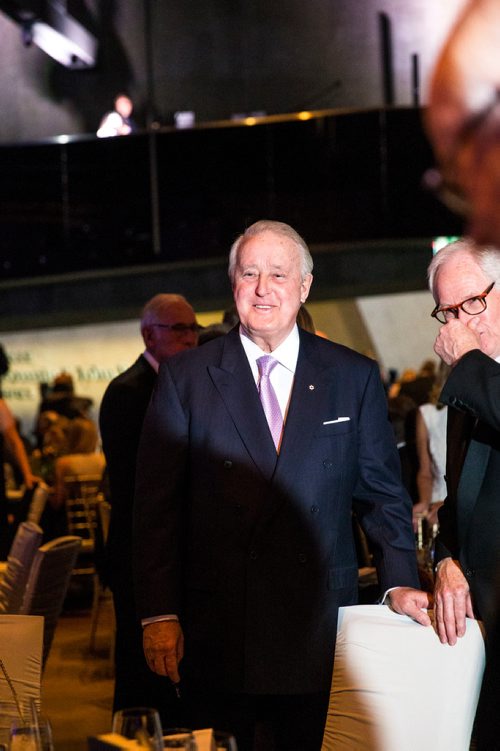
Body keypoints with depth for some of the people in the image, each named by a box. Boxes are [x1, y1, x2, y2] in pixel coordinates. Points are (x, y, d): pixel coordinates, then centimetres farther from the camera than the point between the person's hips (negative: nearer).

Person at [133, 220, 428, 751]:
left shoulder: (354, 377, 7)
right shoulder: (185, 378, 3)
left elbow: (382, 492, 10)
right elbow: (156, 503, 1)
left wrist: (400, 582, -5)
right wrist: (159, 613, -6)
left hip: (319, 636, 1)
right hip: (215, 638, -1)